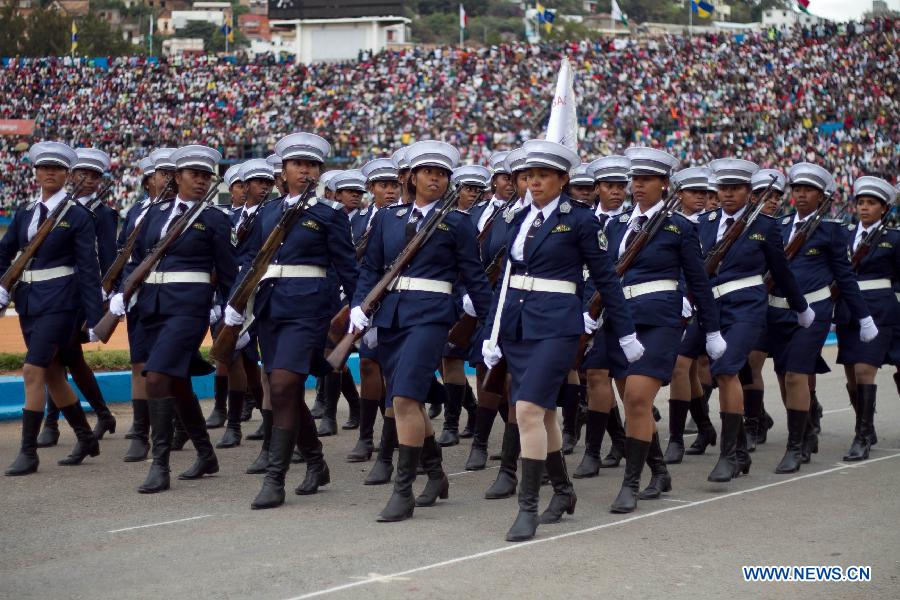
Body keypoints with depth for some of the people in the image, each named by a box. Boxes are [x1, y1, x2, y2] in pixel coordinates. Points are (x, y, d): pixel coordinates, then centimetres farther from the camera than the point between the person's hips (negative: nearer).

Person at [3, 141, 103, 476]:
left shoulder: (77, 216, -6)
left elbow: (89, 268, -8)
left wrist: (94, 318, -11)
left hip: (59, 301, -6)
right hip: (28, 299, 7)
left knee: (33, 371, -13)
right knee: (52, 375, 12)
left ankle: (28, 451, -6)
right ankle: (86, 440, 28)